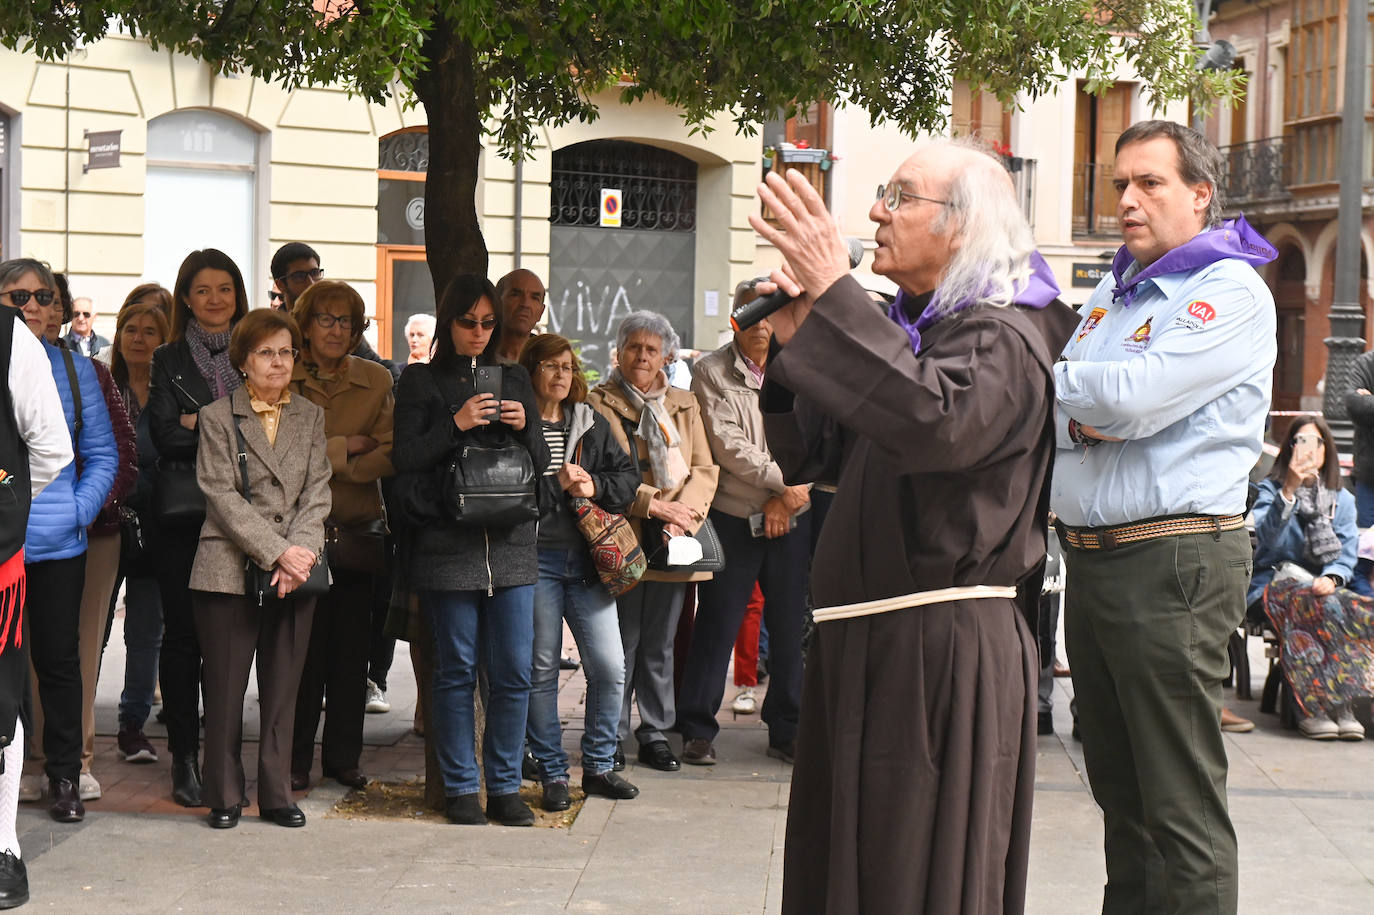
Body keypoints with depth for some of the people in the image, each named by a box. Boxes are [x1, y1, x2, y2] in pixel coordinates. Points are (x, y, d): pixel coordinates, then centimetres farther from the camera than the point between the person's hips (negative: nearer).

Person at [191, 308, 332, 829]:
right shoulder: (217, 417, 4)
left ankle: (277, 795, 14)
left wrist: (300, 552, -11)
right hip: (229, 570, -3)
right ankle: (224, 797, 10)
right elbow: (222, 496, -6)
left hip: (296, 570, 3)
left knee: (283, 688, 5)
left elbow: (317, 493, 6)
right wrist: (277, 551, -14)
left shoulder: (311, 417, 14)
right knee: (225, 689, 0)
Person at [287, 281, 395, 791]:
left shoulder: (377, 381, 8)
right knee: (304, 650, -2)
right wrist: (347, 446, -9)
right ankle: (296, 761, 8)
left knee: (352, 651, 6)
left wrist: (331, 463, -11)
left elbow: (391, 453, -3)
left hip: (359, 532, 2)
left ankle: (343, 758, 17)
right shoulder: (282, 382, 2)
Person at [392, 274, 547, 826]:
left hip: (511, 542, 3)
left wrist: (525, 427, -3)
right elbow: (404, 459, -4)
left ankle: (505, 786, 10)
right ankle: (460, 787, 10)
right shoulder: (421, 382, 6)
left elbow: (542, 464, 16)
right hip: (448, 545, -3)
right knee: (456, 669, 1)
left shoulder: (514, 381, 16)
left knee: (514, 670, 0)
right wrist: (456, 424, -14)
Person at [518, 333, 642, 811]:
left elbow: (628, 477, 12)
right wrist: (557, 485, -13)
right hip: (536, 559, -4)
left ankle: (599, 765, 15)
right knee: (542, 669, 2)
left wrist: (593, 486, -5)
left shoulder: (592, 425, 14)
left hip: (588, 559, 4)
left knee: (610, 666, 0)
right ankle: (552, 773, 13)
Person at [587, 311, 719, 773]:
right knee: (620, 644, 0)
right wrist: (655, 506, -15)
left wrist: (684, 512, -8)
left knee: (660, 644, 10)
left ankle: (655, 734, 19)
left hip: (672, 543, 4)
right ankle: (612, 739, 9)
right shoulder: (599, 404, 0)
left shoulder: (685, 405, 15)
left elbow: (705, 469, 10)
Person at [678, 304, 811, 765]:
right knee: (717, 624, 1)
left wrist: (787, 497, -11)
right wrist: (785, 480, -13)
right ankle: (698, 730, 10)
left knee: (790, 626, 6)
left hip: (791, 518, 2)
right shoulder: (712, 372, -2)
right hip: (733, 517, -2)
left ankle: (786, 730, 17)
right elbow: (728, 446, -10)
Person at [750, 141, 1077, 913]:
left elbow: (934, 422, -33)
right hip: (871, 642, 9)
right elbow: (816, 455, 19)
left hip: (942, 647, -9)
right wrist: (794, 346, 3)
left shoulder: (1001, 337, -11)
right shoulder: (910, 329, 17)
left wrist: (832, 292, -30)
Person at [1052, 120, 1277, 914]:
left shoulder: (1230, 291, -9)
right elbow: (1056, 412, 13)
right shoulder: (1116, 291, 18)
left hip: (1173, 563, -8)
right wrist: (1079, 418, -10)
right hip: (1090, 555, 9)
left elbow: (1133, 398, -21)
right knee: (1118, 785, 15)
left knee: (1180, 804, -7)